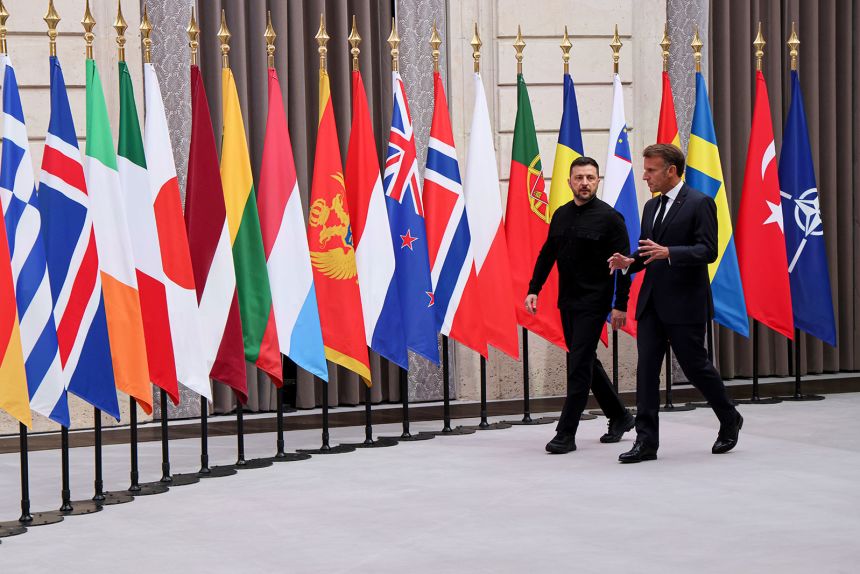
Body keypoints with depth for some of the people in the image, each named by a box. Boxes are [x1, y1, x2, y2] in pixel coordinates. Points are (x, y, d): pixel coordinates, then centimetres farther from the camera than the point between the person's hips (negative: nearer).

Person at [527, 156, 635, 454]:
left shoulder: (609, 217, -10)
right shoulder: (561, 215, 9)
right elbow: (547, 255, 15)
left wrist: (621, 305, -15)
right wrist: (534, 289, 7)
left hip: (593, 303, -7)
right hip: (568, 301, 7)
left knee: (579, 364, -8)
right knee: (586, 362, 15)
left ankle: (566, 434, -4)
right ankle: (619, 416, 31)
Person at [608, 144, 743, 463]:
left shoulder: (699, 203, -8)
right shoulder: (651, 206, 16)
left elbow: (708, 251, -15)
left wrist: (668, 252, -28)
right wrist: (629, 262, -1)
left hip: (685, 304, -7)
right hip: (652, 302, 7)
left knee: (695, 366, 2)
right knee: (646, 369, 0)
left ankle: (730, 420, 26)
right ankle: (646, 441, 2)